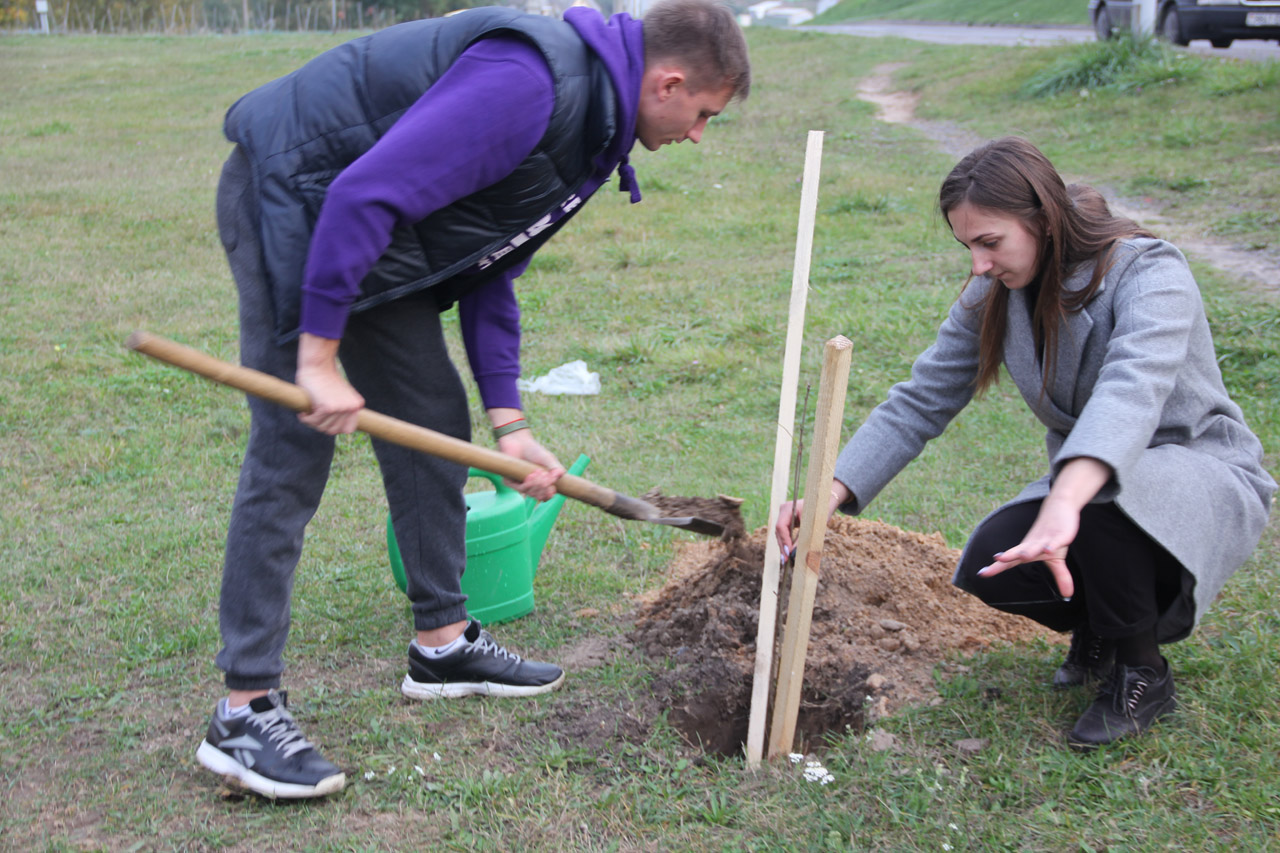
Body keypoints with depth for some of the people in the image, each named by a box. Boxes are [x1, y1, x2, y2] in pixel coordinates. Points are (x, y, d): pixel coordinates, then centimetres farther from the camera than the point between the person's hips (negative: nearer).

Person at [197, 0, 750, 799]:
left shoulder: (589, 116, 8)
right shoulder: (531, 82, -26)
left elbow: (487, 268, 11)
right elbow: (365, 196, -31)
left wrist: (508, 421, 6)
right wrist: (321, 357, -27)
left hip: (372, 226, 10)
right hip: (293, 198, -10)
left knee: (435, 421, 11)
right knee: (293, 451, -11)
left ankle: (443, 643, 25)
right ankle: (245, 713, -4)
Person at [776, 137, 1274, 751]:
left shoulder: (1149, 274, -24)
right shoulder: (992, 299, -4)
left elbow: (1132, 389, -44)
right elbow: (919, 403, -4)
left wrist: (1066, 500, -62)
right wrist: (831, 493, -19)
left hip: (1207, 476, -5)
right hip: (1083, 478, 6)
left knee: (1100, 498, -38)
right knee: (987, 570, -22)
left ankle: (1141, 674, -12)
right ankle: (1100, 628, 11)